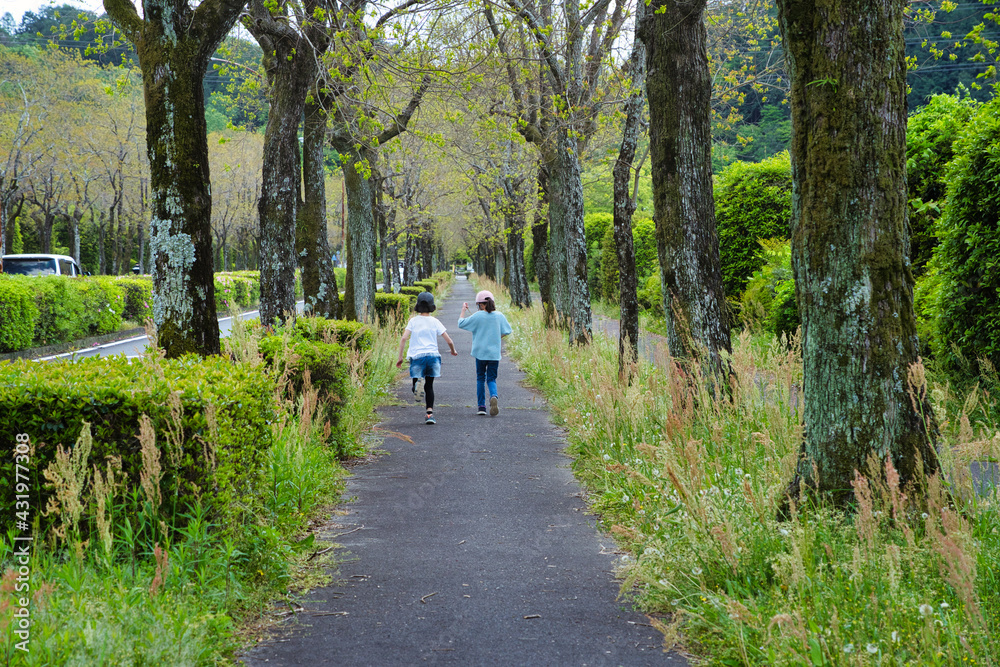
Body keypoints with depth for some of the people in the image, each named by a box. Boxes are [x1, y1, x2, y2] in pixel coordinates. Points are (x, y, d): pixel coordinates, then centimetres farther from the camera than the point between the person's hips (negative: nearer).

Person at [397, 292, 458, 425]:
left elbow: (404, 338, -7)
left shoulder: (413, 321, 3)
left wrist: (400, 357, -2)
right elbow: (449, 341, 3)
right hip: (432, 355, 1)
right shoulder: (435, 322, 3)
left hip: (417, 356, -1)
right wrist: (453, 351, 23)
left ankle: (417, 383, -28)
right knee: (429, 386, 11)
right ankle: (430, 413, -1)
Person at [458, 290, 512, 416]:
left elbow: (461, 323, -2)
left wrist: (463, 310, 11)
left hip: (480, 352, -2)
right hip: (494, 353, 2)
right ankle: (494, 396, -24)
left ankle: (481, 406, 10)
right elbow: (507, 331, 12)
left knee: (480, 378, 12)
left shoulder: (478, 316, -8)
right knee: (491, 379, 7)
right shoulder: (499, 316, 2)